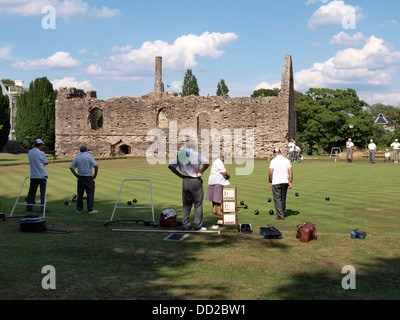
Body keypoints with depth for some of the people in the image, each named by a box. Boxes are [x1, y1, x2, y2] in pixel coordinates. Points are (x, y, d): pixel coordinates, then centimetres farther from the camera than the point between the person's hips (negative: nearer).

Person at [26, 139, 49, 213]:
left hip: (33, 175, 5)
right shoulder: (41, 153, -12)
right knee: (43, 191, -1)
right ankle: (43, 207, -2)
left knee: (32, 191, 10)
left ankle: (29, 207, 12)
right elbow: (46, 163, -1)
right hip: (42, 175, -5)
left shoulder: (29, 152, 7)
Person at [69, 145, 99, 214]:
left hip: (80, 178, 4)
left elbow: (71, 167, 6)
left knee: (80, 194, 9)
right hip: (88, 178, -4)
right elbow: (96, 166, -15)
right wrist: (95, 175, -4)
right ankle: (90, 209, 0)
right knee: (90, 193, 1)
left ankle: (79, 209, 12)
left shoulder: (77, 158, 7)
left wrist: (76, 175, 9)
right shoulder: (89, 156, -6)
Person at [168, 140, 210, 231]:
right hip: (195, 181, -4)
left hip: (185, 181, 5)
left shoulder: (179, 155, 6)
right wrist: (200, 172, -7)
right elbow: (207, 163, -18)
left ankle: (185, 224, 13)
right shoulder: (196, 155, -8)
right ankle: (198, 225, 4)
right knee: (198, 204, 4)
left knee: (186, 204, 13)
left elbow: (170, 166, 8)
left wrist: (180, 175, 7)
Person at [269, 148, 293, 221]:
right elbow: (291, 172, 1)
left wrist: (270, 182, 2)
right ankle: (283, 213, 23)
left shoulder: (274, 161, -6)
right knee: (283, 199, 16)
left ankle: (281, 216, -6)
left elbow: (271, 173, -10)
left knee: (277, 199, -1)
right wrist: (290, 182, 4)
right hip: (285, 182, 5)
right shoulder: (287, 160, 7)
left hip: (276, 183, -5)